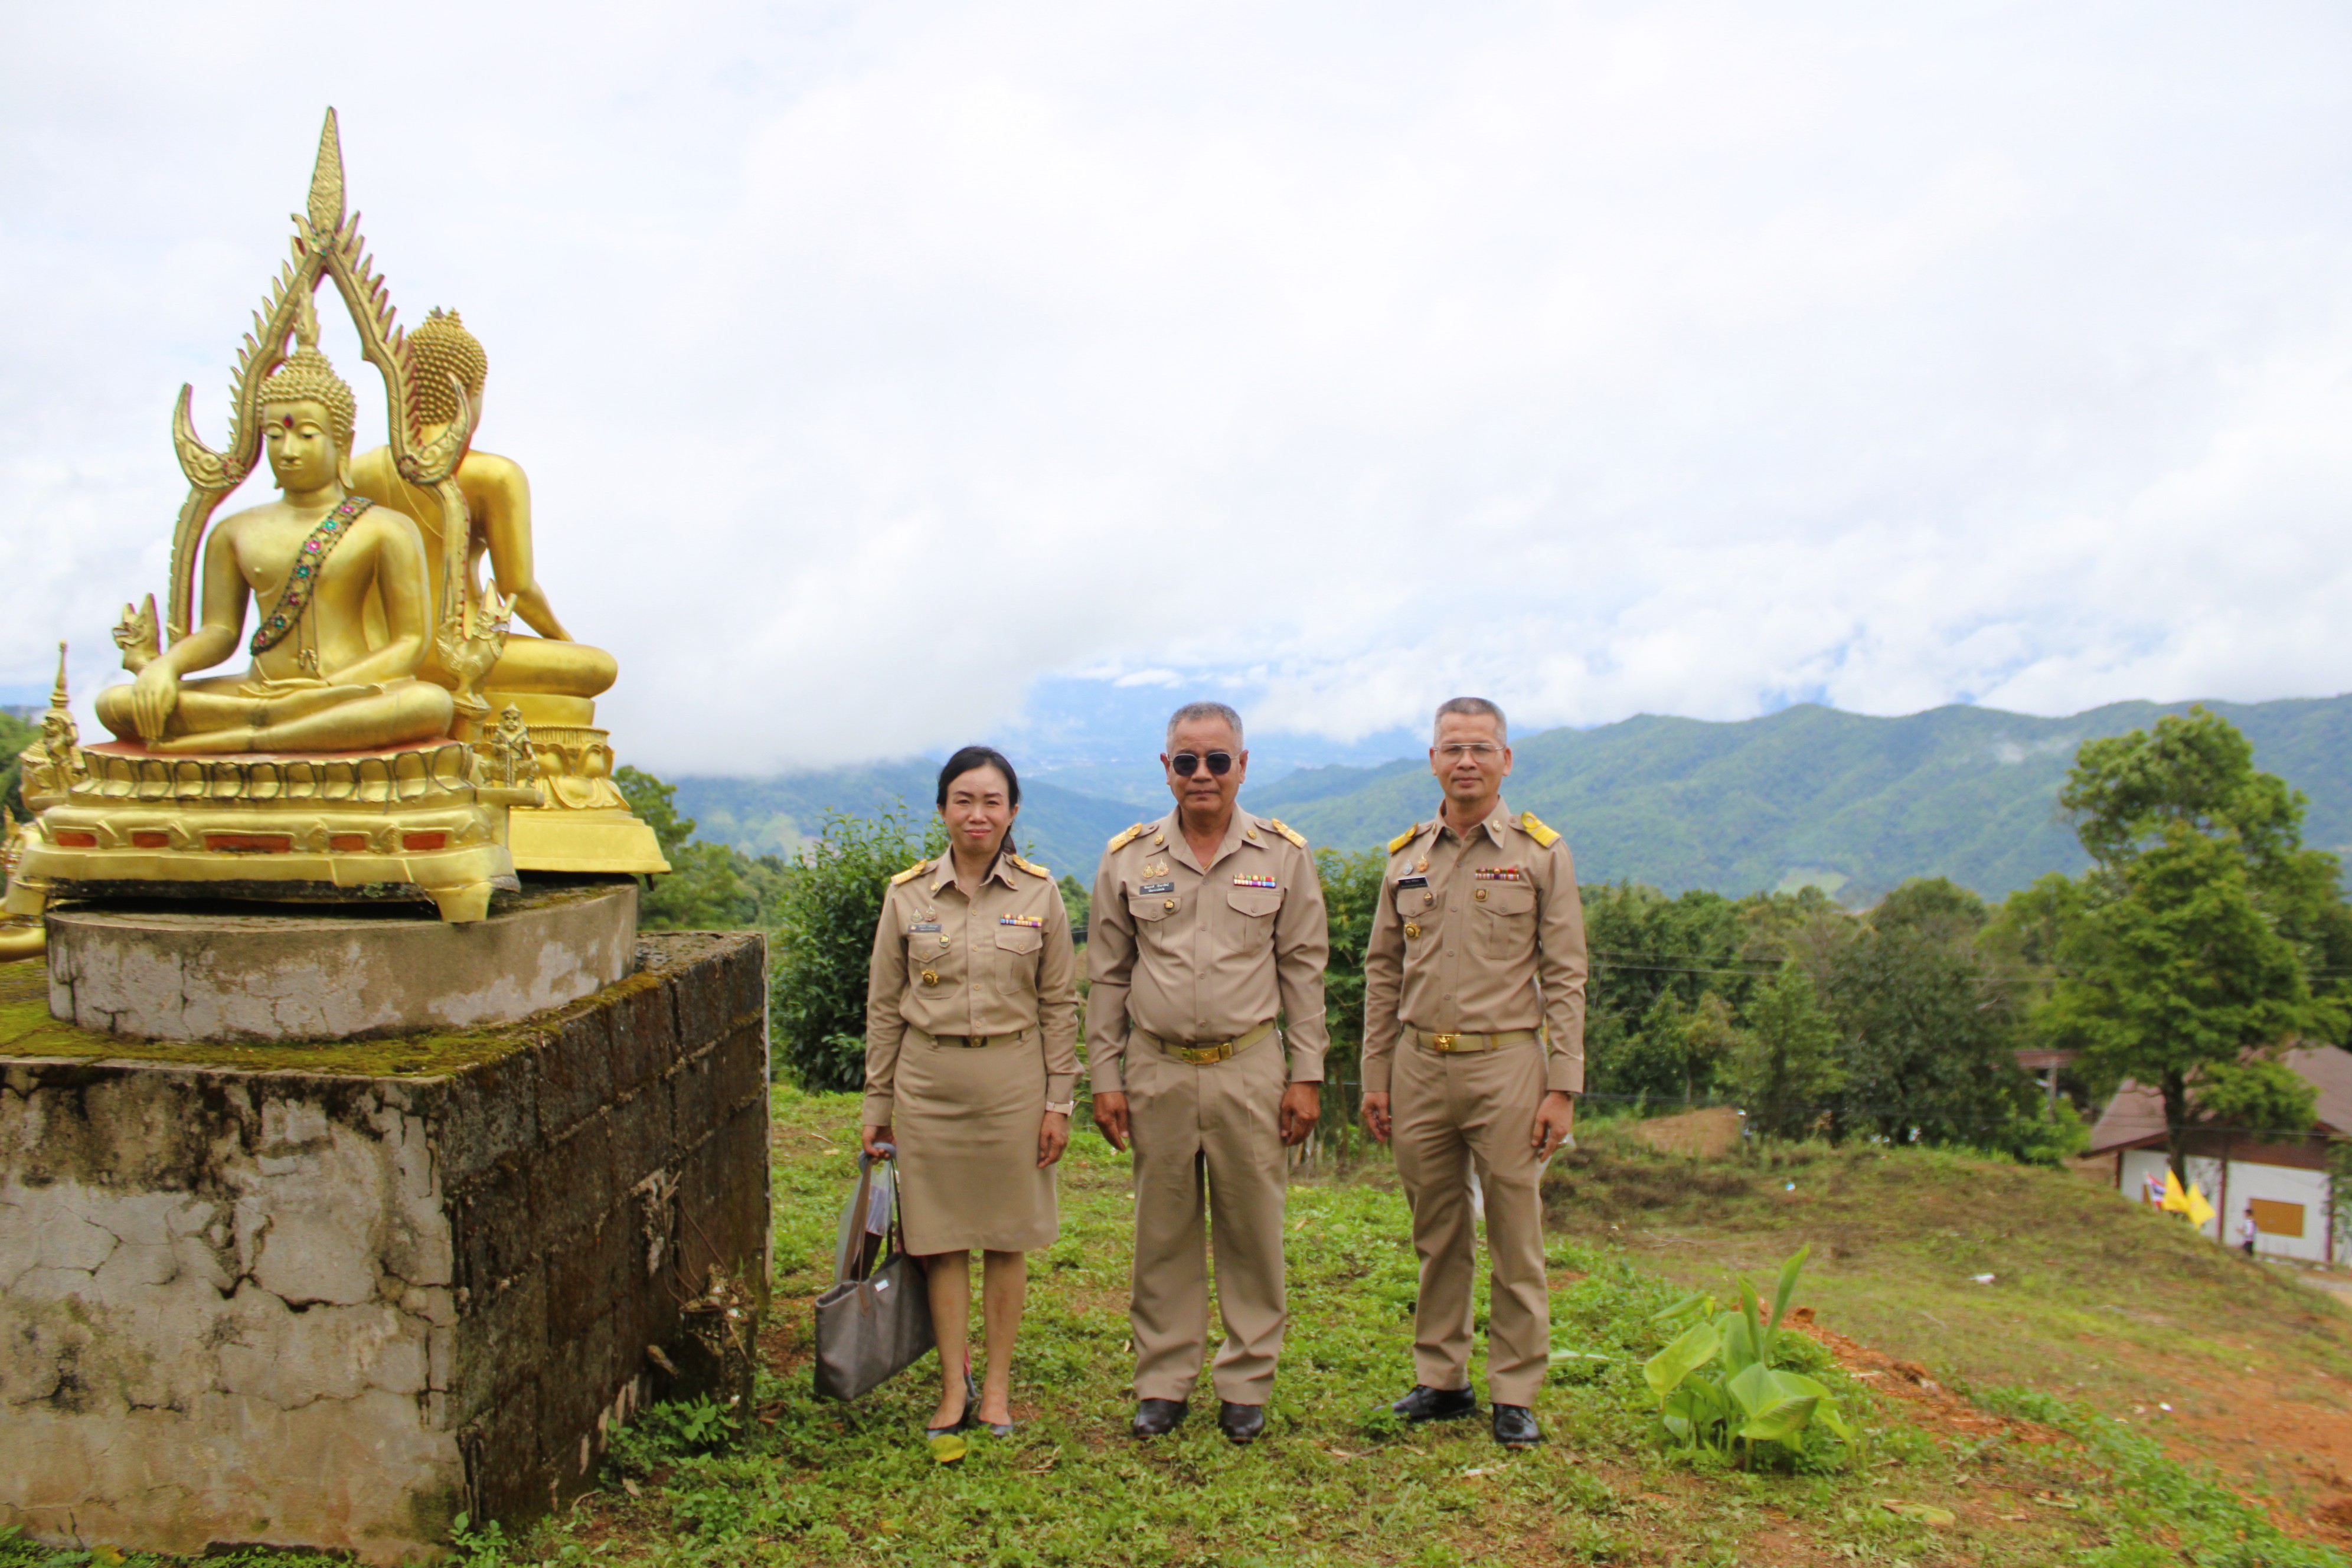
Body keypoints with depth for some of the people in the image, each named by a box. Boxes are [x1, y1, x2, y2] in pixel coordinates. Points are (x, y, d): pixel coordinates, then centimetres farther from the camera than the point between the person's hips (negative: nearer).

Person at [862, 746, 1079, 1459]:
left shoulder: (1039, 894, -1)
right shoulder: (907, 894, 1)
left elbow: (1060, 1005, 2)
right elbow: (884, 1006, 6)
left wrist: (1059, 1099, -1)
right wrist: (878, 1104, 6)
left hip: (1013, 1077, 0)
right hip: (928, 1079, 1)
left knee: (1007, 1237, 7)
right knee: (942, 1237, 5)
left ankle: (998, 1386, 20)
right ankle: (954, 1385, 18)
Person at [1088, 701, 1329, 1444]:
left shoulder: (1283, 855, 1)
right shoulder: (1129, 858, 3)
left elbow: (1304, 971, 3)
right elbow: (1106, 977, 8)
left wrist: (1306, 1076, -1)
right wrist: (1105, 1077, 4)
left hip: (1249, 1069, -1)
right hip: (1157, 1070, 1)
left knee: (1252, 1233, 6)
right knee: (1163, 1233, 9)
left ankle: (1246, 1387, 21)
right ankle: (1163, 1383, 23)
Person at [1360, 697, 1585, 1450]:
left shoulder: (1541, 853, -1)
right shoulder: (1406, 855, 9)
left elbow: (1565, 977, -3)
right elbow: (1383, 972, 12)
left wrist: (1563, 1086, -8)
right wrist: (1374, 1076, 8)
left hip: (1505, 1063, -3)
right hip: (1419, 1064, 3)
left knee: (1514, 1238, 3)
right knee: (1437, 1235, 12)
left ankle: (1514, 1394, 15)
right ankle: (1441, 1379, 24)